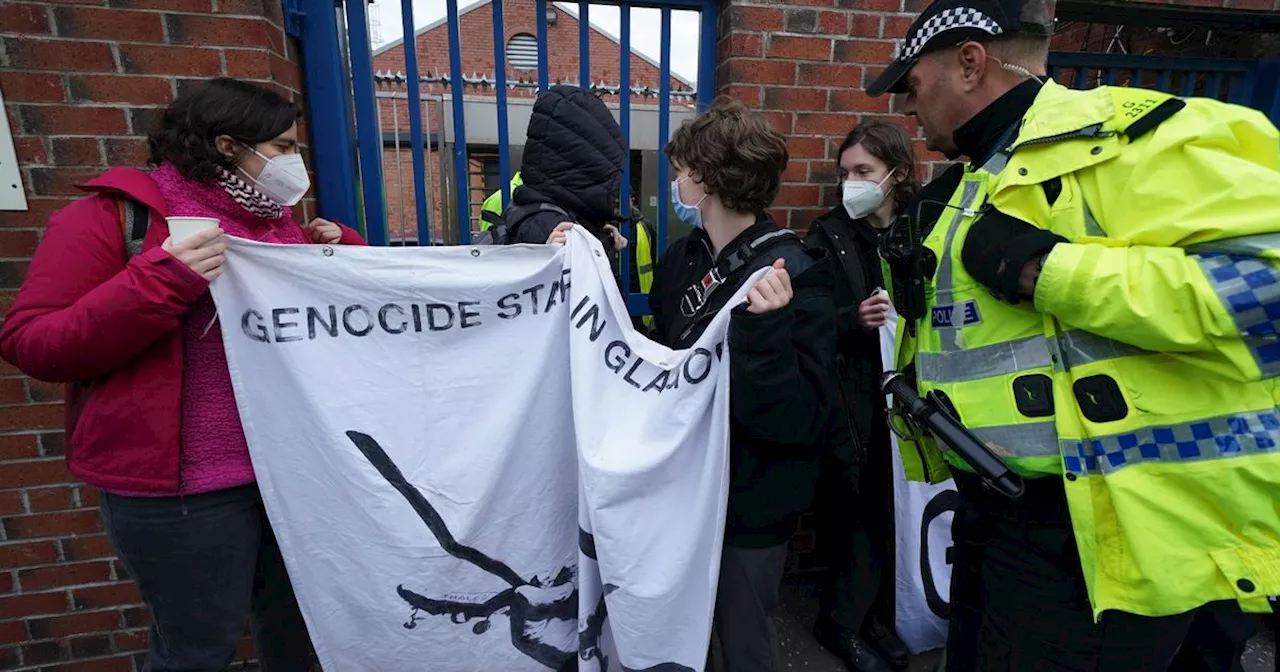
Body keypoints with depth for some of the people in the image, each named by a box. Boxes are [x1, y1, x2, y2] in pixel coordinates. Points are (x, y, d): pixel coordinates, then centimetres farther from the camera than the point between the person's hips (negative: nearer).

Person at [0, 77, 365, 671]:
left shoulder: (280, 221, 8)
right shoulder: (116, 216, -9)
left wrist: (339, 253, -1)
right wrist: (159, 283, -26)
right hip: (180, 490, -5)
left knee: (295, 624, 21)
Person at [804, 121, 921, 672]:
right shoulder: (828, 236, 0)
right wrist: (854, 320, -19)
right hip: (849, 399, -2)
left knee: (892, 511, 7)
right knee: (855, 512, 4)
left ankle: (876, 617, 32)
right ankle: (843, 621, 27)